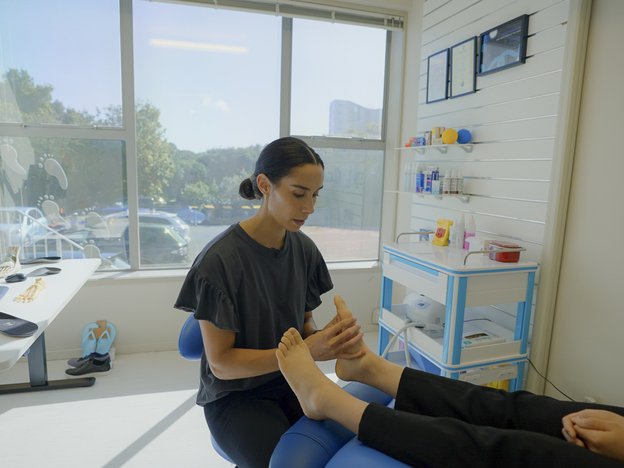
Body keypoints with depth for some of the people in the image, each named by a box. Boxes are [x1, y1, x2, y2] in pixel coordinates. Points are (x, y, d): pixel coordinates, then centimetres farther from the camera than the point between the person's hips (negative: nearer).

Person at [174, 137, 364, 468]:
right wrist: (306, 350, -27)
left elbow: (304, 323, 6)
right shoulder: (219, 261, -21)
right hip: (235, 395, -4)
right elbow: (221, 363, -17)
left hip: (292, 382, 4)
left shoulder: (305, 249, -4)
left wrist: (326, 339, -17)